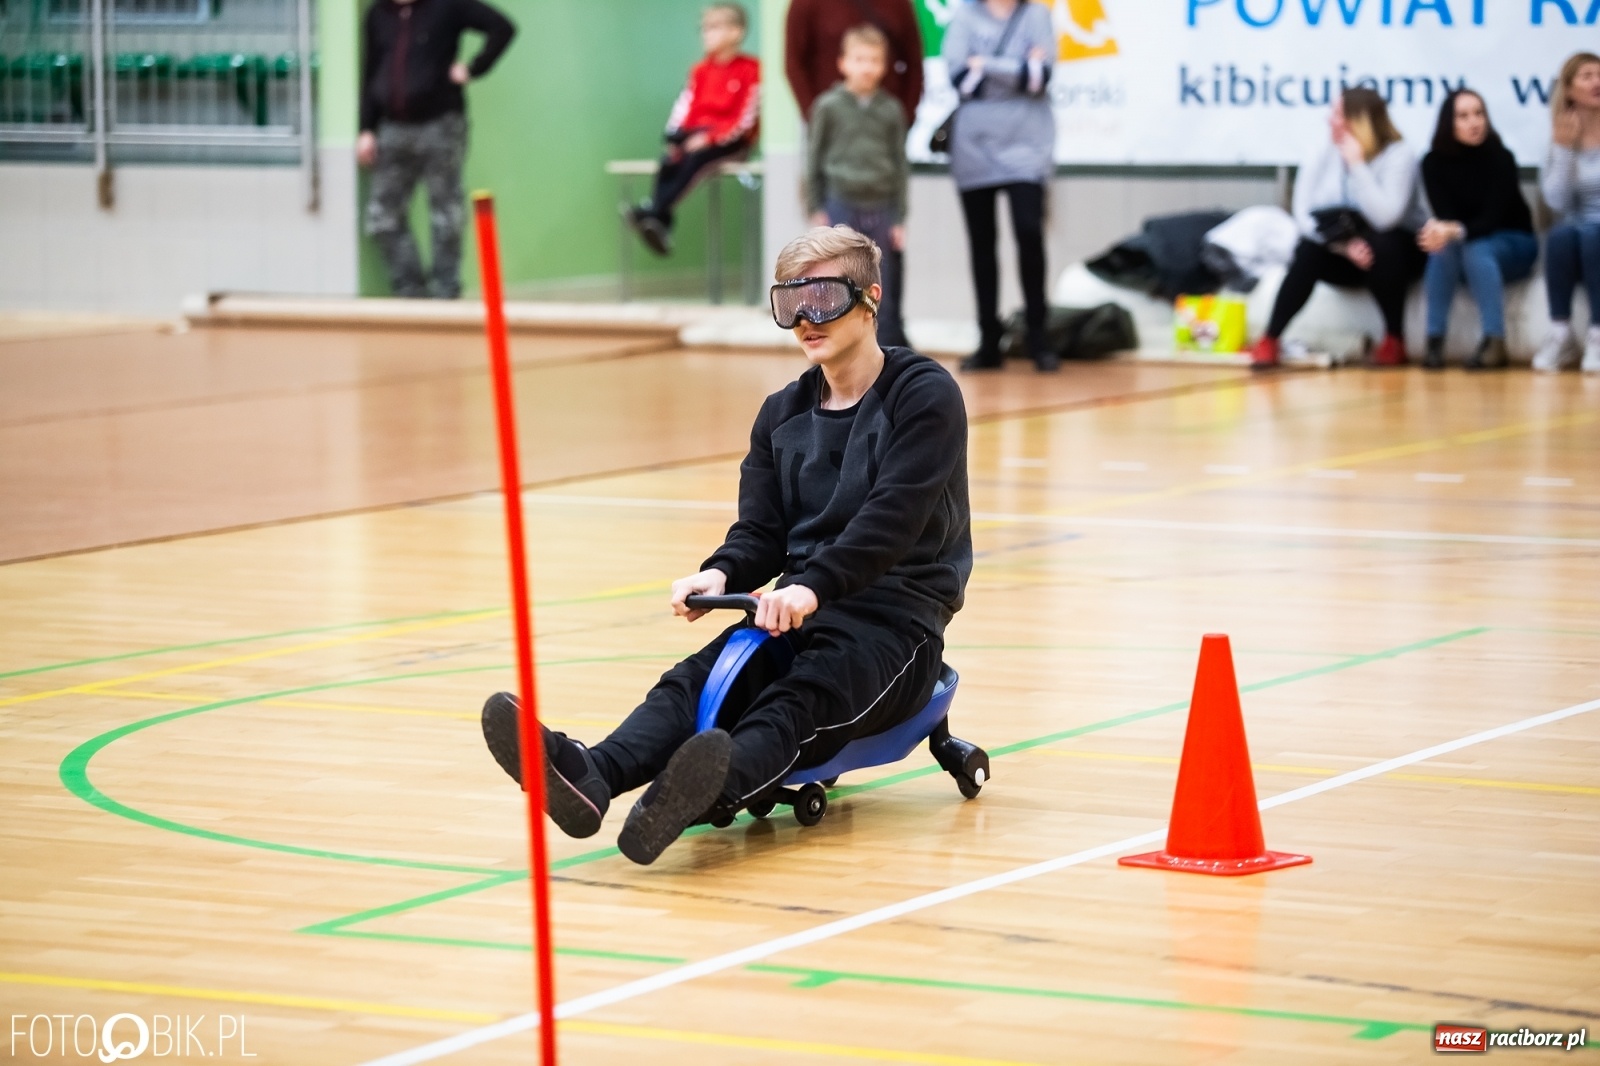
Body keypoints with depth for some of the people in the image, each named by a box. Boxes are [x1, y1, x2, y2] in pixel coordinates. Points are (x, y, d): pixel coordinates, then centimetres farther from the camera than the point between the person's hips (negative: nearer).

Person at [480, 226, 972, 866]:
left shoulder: (925, 395, -5)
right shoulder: (782, 415, 17)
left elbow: (892, 519, -18)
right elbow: (761, 530, 11)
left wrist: (814, 587, -32)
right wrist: (721, 574, -14)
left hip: (896, 620, -6)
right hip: (800, 611, 6)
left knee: (802, 698, -36)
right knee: (693, 680, -24)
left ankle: (715, 790, -66)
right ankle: (589, 777, -52)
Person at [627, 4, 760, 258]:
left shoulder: (750, 69, -5)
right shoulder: (701, 70, 15)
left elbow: (746, 118, -12)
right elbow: (685, 106, 8)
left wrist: (710, 137, -21)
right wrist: (675, 136, -10)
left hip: (731, 140, -5)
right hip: (697, 136, 5)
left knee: (695, 158, -33)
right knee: (669, 161, -24)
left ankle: (652, 211, -35)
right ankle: (661, 226, -31)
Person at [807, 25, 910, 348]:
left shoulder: (892, 110, 3)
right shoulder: (828, 106, -2)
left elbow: (900, 166, 6)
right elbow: (814, 160, 2)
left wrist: (899, 218, 3)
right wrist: (816, 209, -1)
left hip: (880, 209, 2)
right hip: (841, 205, -2)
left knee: (882, 294, 5)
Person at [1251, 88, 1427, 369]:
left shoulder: (1399, 155, -18)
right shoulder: (1321, 156, -6)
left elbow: (1384, 217, -32)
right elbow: (1304, 215, -15)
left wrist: (1357, 164, -32)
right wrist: (1343, 243, -31)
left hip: (1395, 252, -3)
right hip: (1341, 256, 3)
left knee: (1382, 245, -36)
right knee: (1308, 251, -28)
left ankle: (1394, 341, -19)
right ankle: (1269, 340, -23)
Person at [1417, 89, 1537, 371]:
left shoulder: (1501, 158, -18)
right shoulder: (1434, 162, -9)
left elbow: (1492, 219, -25)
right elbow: (1445, 216, -15)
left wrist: (1456, 231, -44)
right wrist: (1439, 230, -41)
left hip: (1511, 243, -2)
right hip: (1462, 247, 2)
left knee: (1476, 249, -35)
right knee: (1443, 245, -32)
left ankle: (1495, 342, -36)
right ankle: (1434, 341, -32)